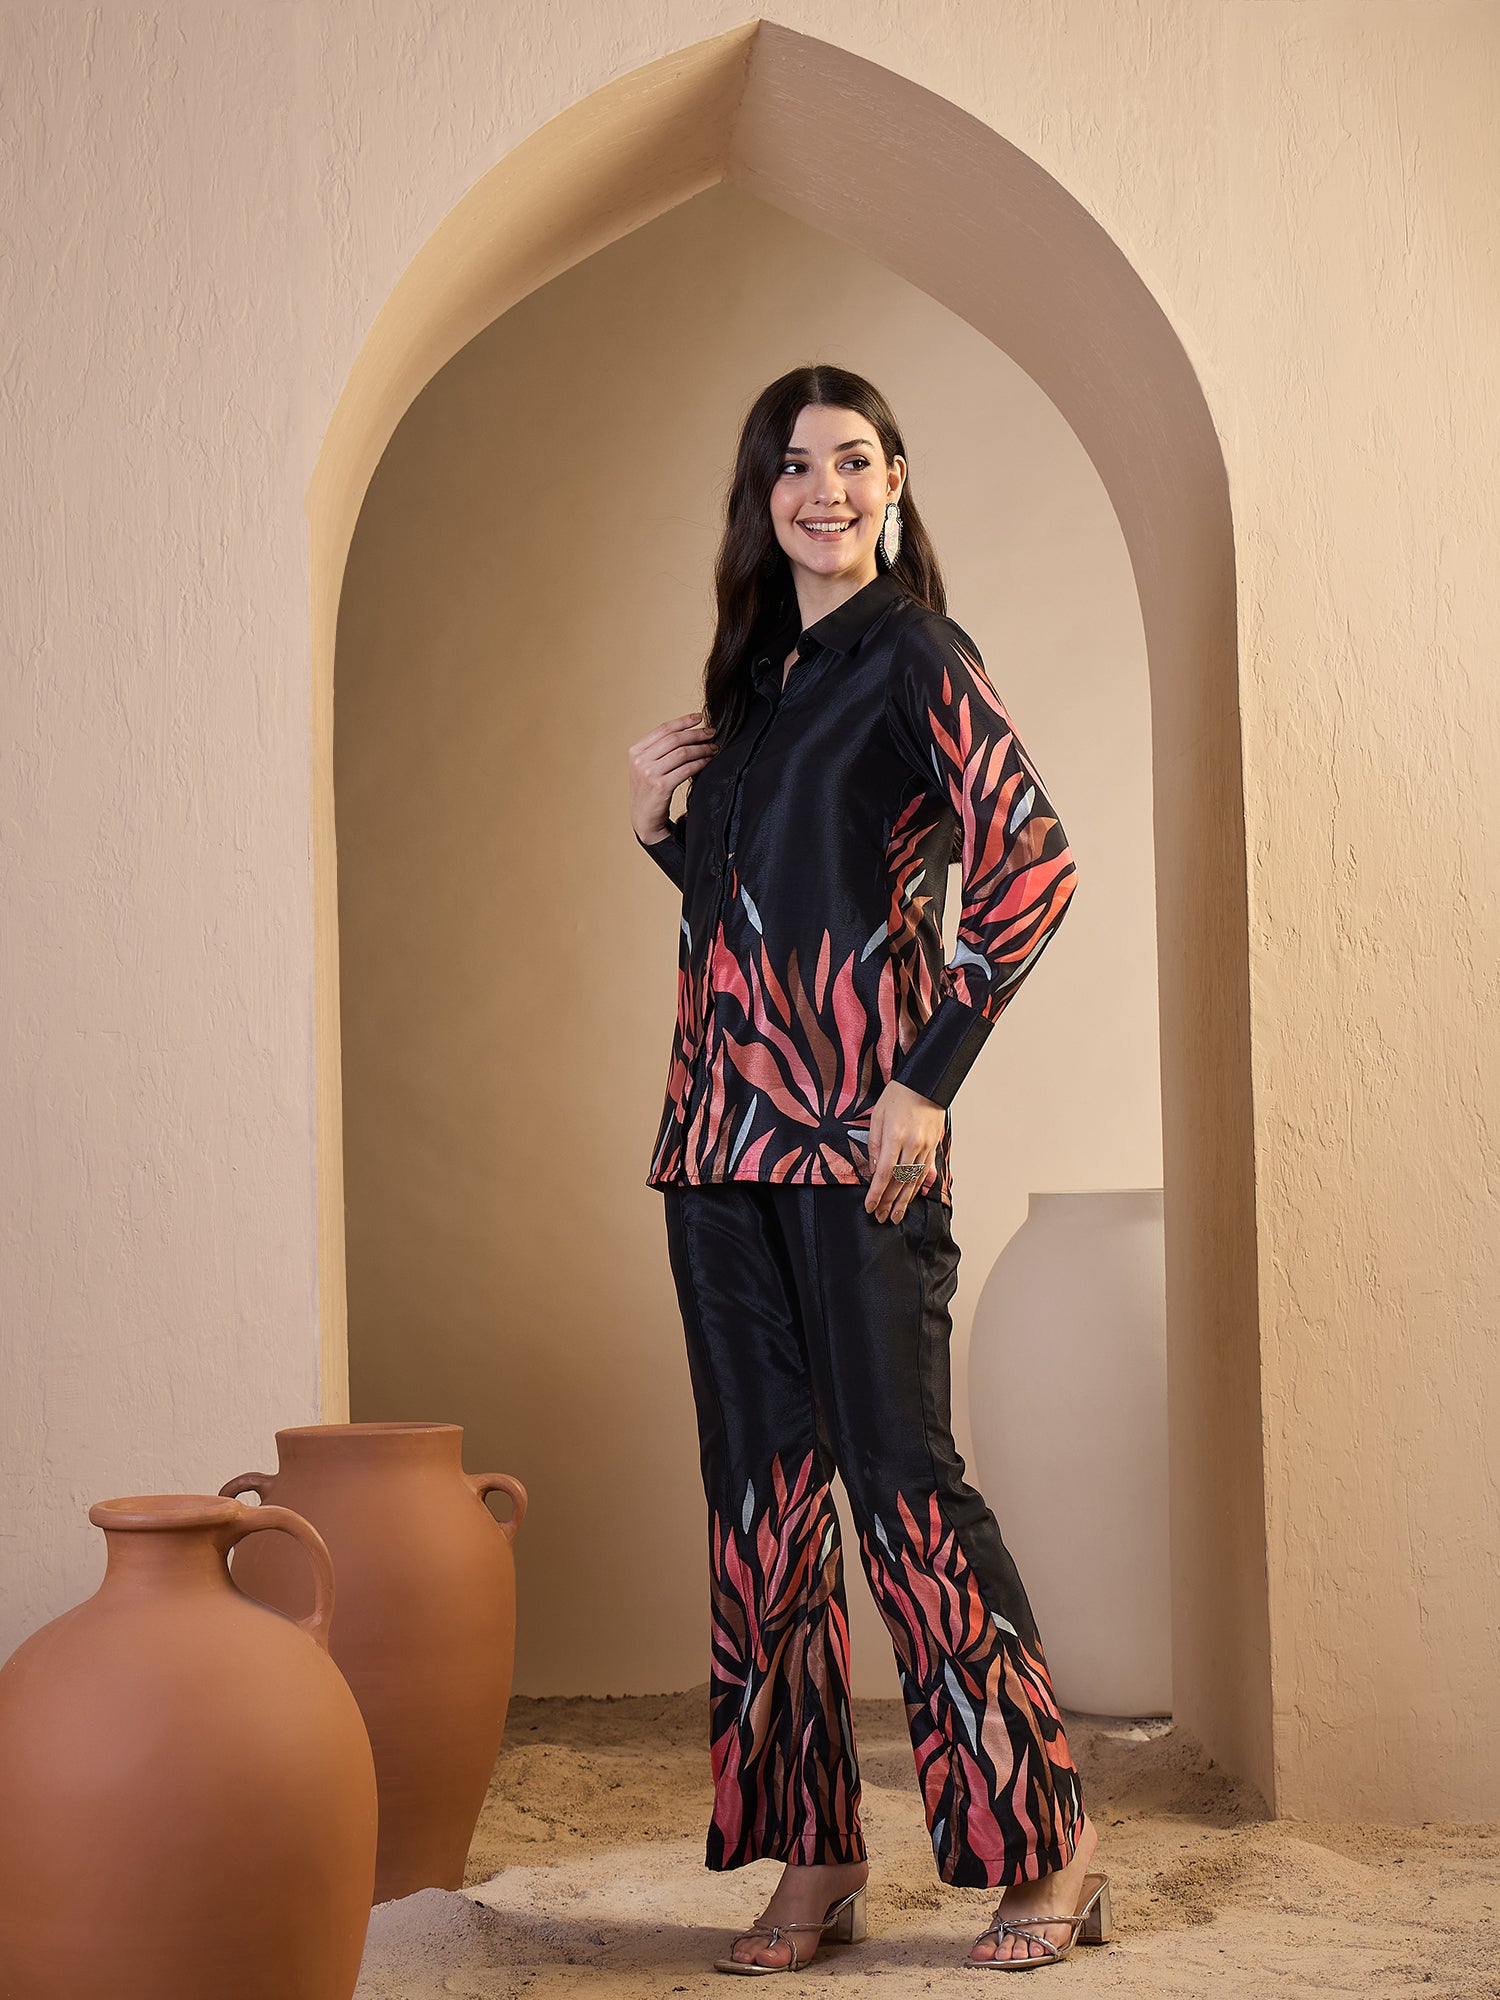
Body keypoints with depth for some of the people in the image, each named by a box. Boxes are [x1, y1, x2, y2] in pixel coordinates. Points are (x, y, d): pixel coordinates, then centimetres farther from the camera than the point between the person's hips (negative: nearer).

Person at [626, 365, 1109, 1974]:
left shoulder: (911, 657, -3)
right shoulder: (751, 677, 19)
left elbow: (1032, 866, -14)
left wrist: (928, 1072, -17)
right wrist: (657, 819, 6)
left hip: (854, 1121, -7)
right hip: (722, 1119, 7)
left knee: (899, 1472, -6)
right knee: (759, 1483, 7)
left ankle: (1045, 1846, 6)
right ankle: (814, 1861, 15)